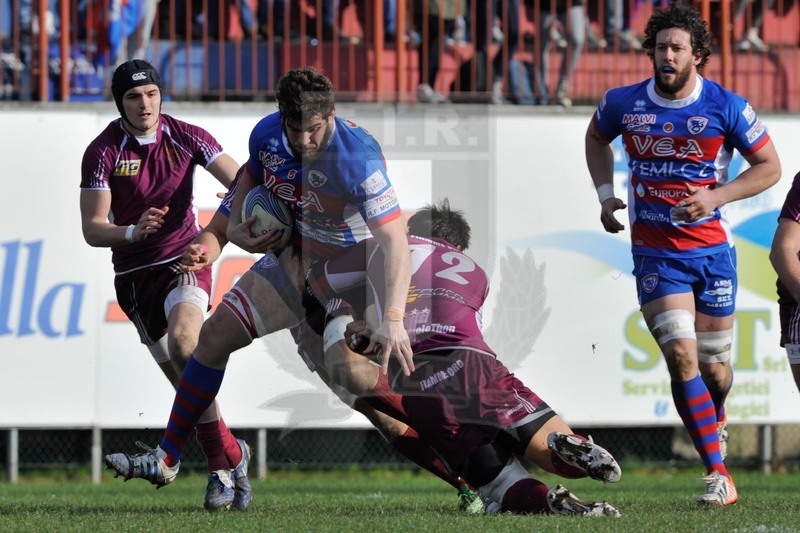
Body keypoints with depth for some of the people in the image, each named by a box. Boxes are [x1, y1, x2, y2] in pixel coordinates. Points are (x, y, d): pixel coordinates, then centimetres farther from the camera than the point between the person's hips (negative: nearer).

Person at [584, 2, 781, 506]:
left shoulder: (727, 107, -8)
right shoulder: (624, 103, -1)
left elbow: (770, 166, 0)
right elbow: (596, 137, 22)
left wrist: (716, 196, -15)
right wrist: (606, 192, 8)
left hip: (712, 247, 0)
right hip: (654, 252, 0)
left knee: (715, 367, 6)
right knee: (681, 355, -18)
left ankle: (717, 418, 45)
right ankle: (719, 475, -16)